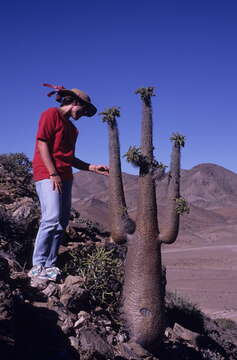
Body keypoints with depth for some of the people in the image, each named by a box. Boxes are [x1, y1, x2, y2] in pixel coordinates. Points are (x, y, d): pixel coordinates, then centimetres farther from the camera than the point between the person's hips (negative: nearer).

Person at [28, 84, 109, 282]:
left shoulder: (72, 128, 25)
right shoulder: (51, 114, 2)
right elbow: (42, 144, -8)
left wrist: (92, 167, 14)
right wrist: (53, 174, -16)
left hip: (65, 177, 9)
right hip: (47, 174, -9)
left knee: (62, 222, 3)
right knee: (52, 219, -17)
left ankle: (50, 266, 7)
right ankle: (38, 267, -11)